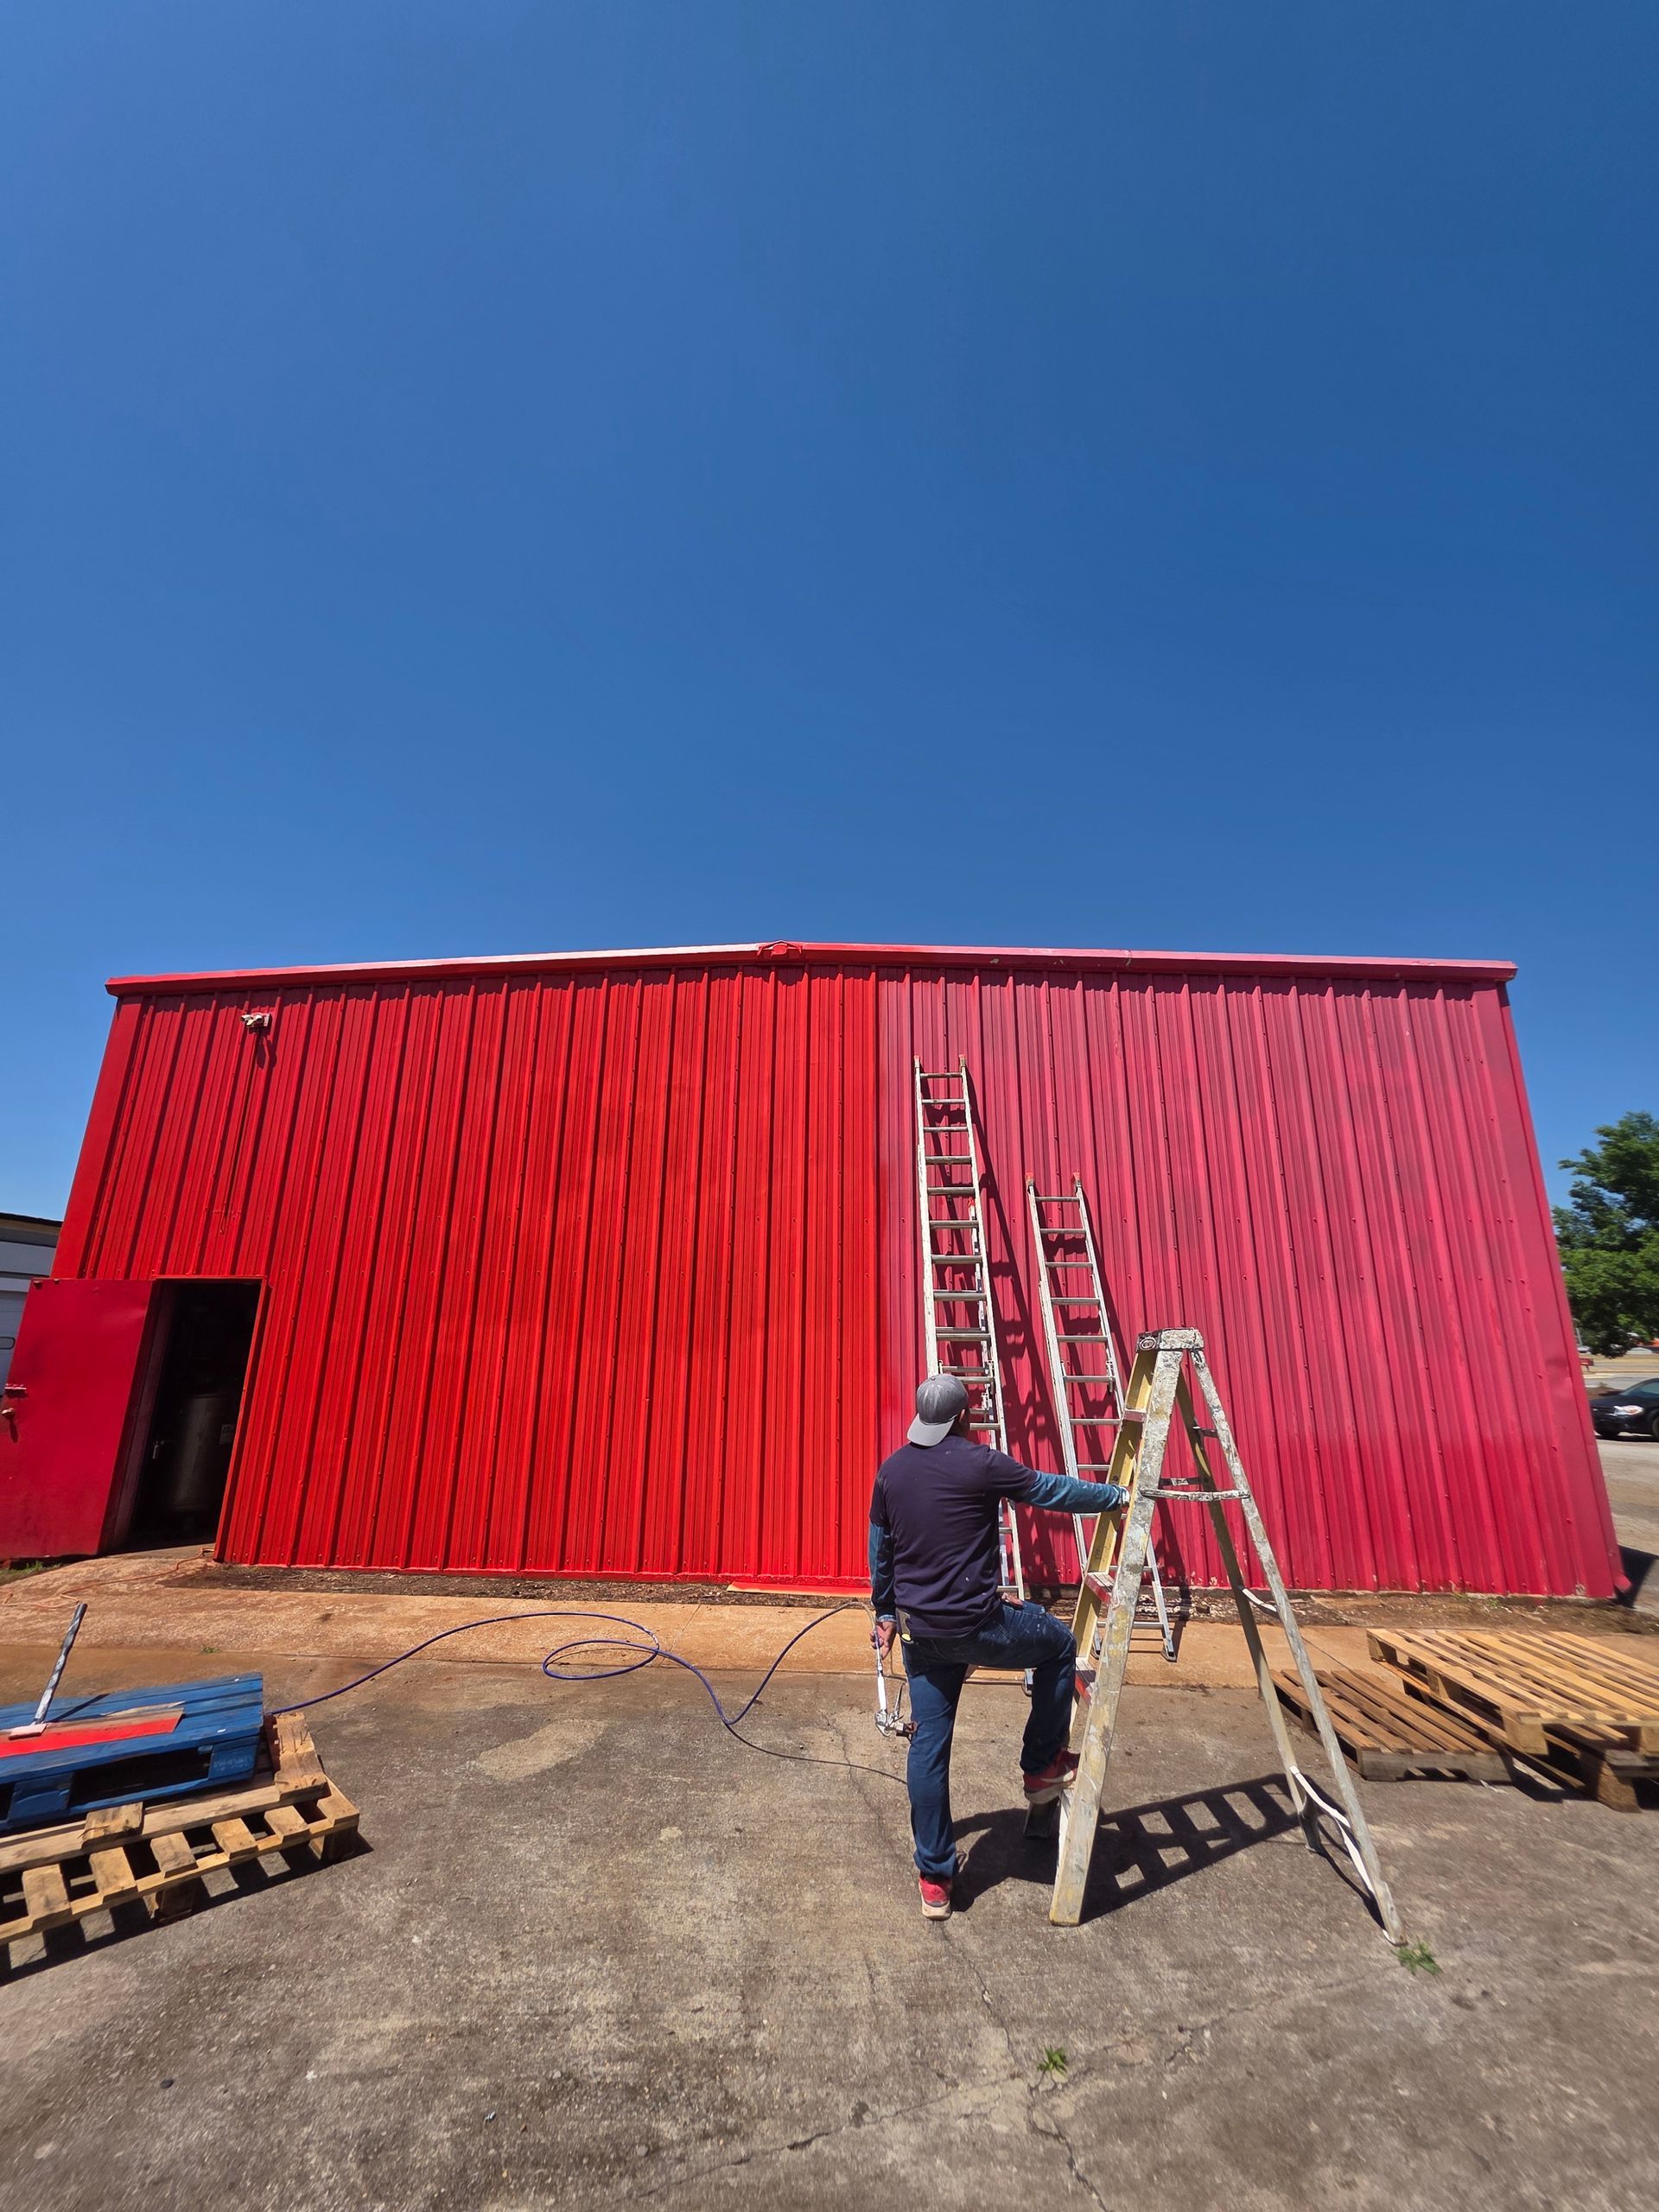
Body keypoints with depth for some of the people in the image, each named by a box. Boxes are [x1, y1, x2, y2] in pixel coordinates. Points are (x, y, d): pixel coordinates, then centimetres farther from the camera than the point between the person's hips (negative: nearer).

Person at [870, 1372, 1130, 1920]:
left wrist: (885, 1612, 26)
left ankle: (934, 1879, 25)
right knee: (1059, 1642, 21)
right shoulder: (979, 1463, -16)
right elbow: (1053, 1491, -5)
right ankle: (1042, 1767, 33)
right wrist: (1118, 1495, 10)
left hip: (919, 1630, 5)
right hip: (977, 1627, -5)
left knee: (929, 1744, 16)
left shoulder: (891, 1469, 2)